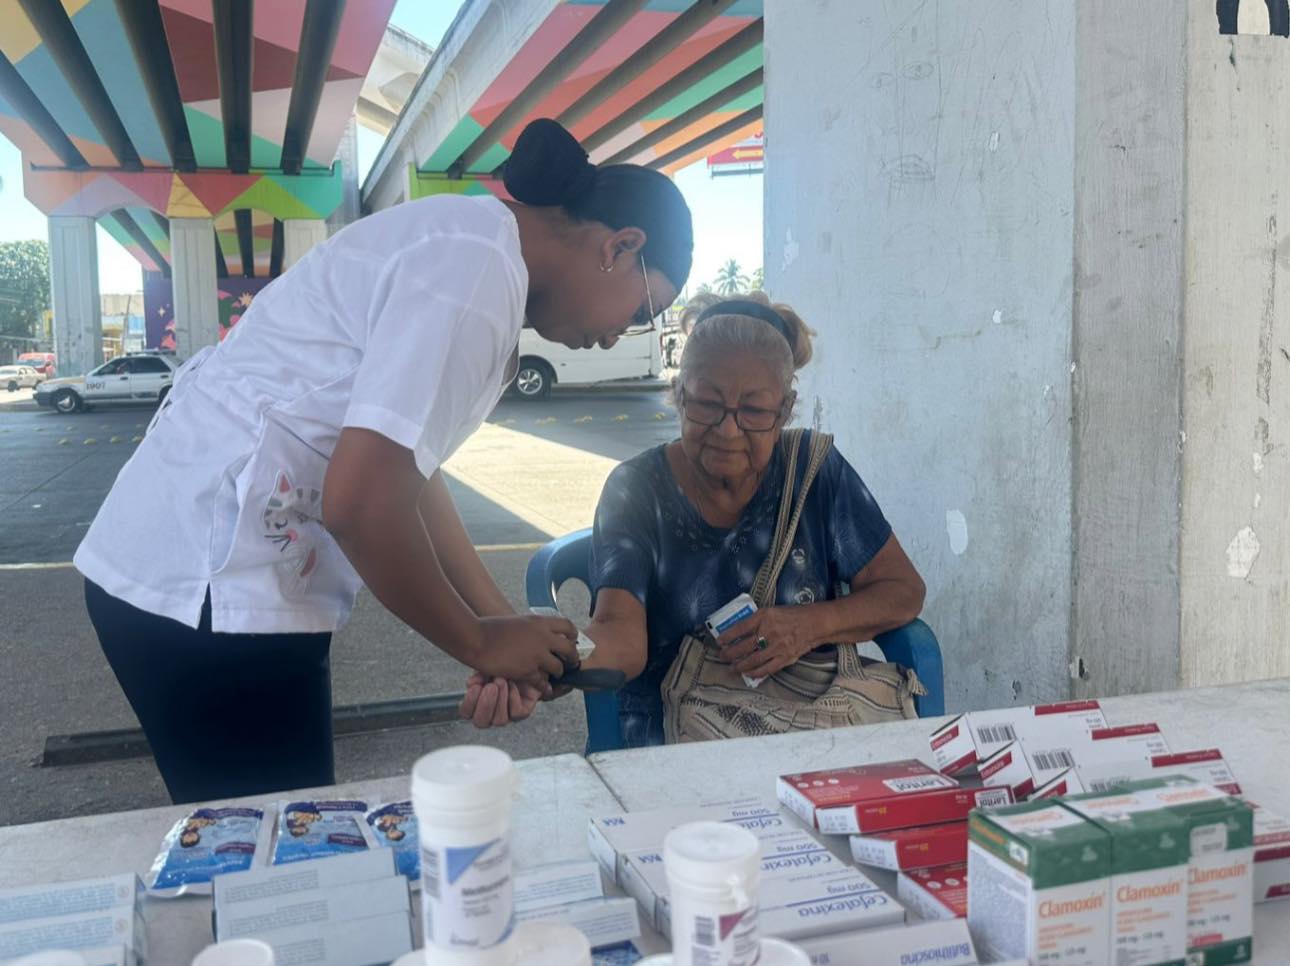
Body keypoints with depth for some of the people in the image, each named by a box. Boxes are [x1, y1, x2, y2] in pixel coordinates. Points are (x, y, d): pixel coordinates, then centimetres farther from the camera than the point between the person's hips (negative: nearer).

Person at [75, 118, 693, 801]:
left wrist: (503, 624, 12)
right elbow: (361, 504, -25)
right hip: (207, 592, -10)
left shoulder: (467, 240, 12)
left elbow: (405, 466, 14)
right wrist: (479, 642, -10)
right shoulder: (482, 270, -19)